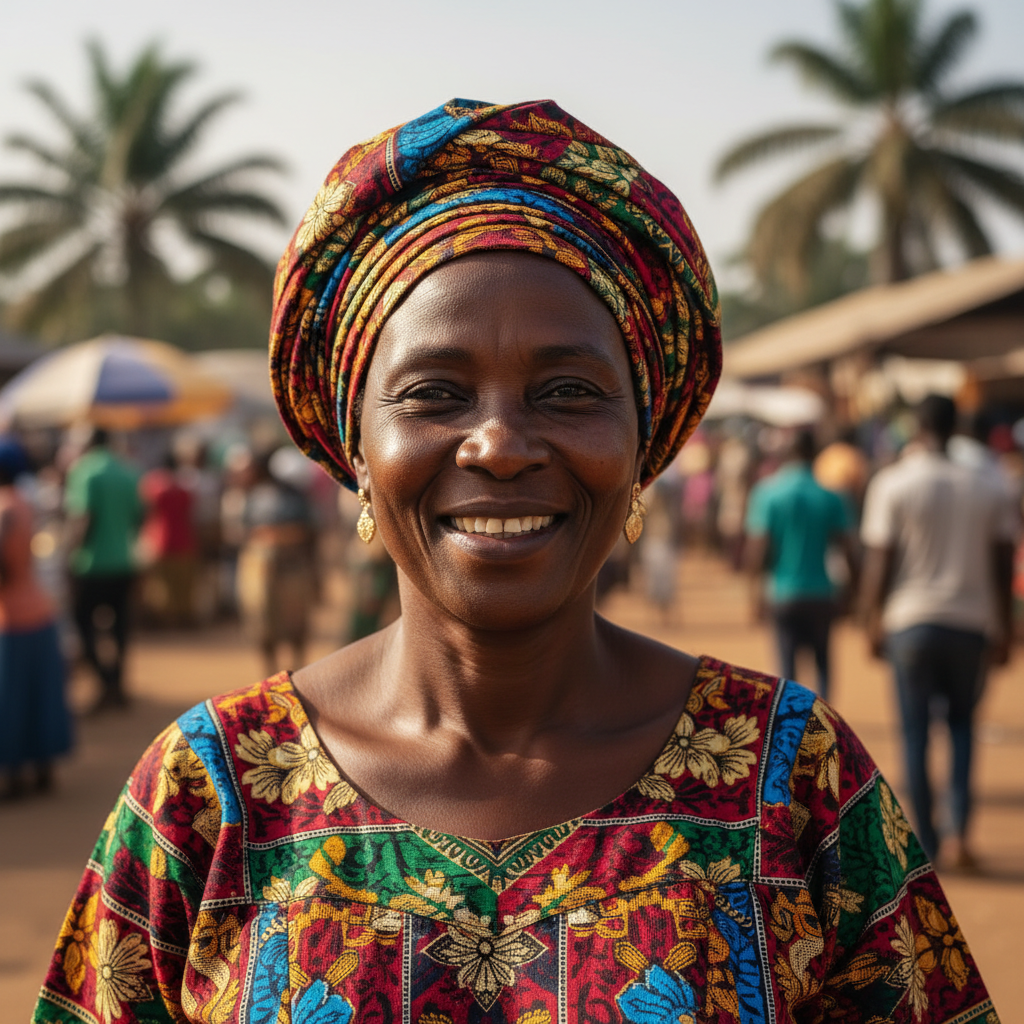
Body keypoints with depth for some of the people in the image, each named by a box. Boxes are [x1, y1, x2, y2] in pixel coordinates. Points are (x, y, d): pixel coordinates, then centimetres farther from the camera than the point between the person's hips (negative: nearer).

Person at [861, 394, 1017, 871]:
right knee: (962, 725, 16)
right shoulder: (990, 486, 3)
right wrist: (1004, 630, 13)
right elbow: (1003, 564, 5)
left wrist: (874, 621, 5)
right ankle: (960, 830, 1)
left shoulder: (892, 483, -5)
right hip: (970, 621, 2)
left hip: (910, 621, -2)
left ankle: (925, 844, 10)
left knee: (916, 732, 6)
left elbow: (879, 561, -6)